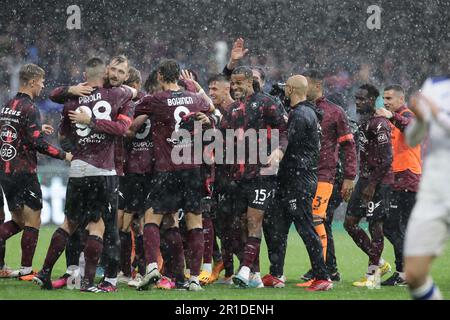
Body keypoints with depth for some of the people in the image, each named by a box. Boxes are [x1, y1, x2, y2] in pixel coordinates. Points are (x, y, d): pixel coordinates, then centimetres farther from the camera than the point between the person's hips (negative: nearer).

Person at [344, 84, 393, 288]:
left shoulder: (379, 124, -16)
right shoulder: (364, 121, 15)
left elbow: (386, 158, -21)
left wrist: (372, 185, -21)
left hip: (378, 181, -10)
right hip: (365, 179, 10)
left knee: (375, 226, -4)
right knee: (350, 223, 9)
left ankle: (372, 275, 4)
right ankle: (379, 263, 19)